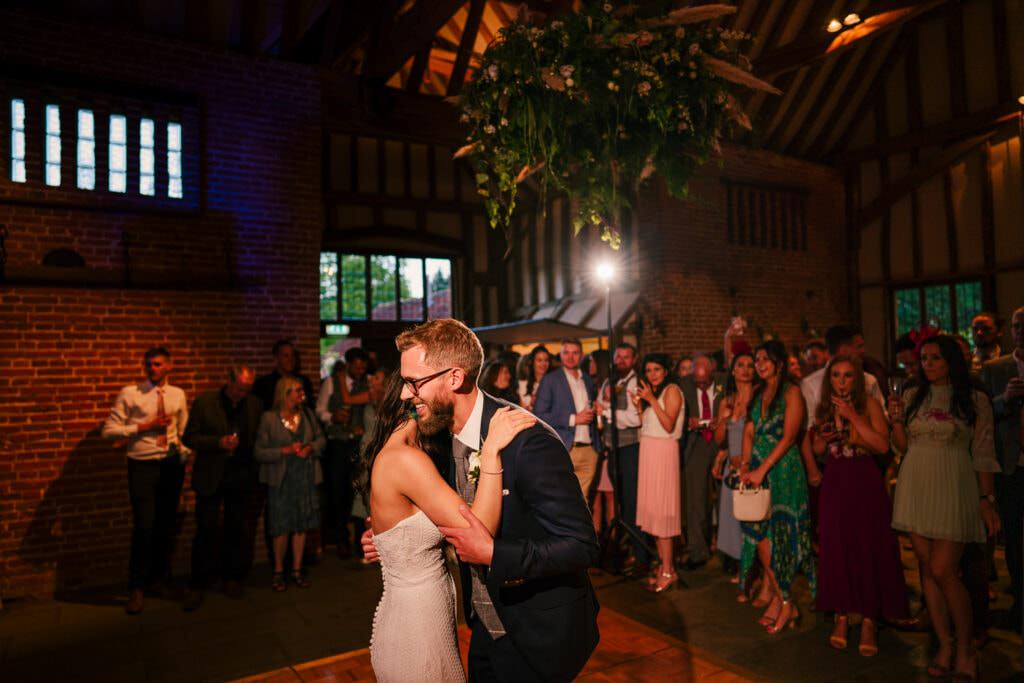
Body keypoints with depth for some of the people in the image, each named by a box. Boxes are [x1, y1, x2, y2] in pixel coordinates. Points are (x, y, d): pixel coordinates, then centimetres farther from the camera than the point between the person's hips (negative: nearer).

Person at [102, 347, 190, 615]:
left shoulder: (178, 395, 7)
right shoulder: (129, 394, -5)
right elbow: (108, 431, -7)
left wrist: (184, 453, 5)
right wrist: (144, 426, -16)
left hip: (172, 464, 4)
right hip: (143, 466, -4)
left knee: (167, 525, 13)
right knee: (144, 526, -8)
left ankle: (159, 579, 32)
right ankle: (136, 588, 10)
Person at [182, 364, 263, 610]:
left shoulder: (254, 405, 3)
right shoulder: (204, 402, -5)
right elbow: (189, 438, -4)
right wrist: (219, 442, -19)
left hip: (241, 477, 2)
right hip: (211, 477, -2)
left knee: (237, 530, 10)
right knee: (206, 530, 1)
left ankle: (232, 578, 26)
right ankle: (197, 586, 15)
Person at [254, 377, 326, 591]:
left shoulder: (307, 414, 5)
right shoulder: (269, 418, -8)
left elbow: (321, 438, 13)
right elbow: (259, 451, -9)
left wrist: (310, 448, -7)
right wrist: (285, 451, -18)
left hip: (305, 477, 4)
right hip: (281, 479, -4)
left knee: (301, 525, 9)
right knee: (282, 528, 3)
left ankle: (297, 570, 23)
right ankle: (278, 571, 22)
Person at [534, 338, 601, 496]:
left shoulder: (587, 380, 17)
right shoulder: (550, 380, 0)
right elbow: (539, 415, -8)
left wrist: (595, 410, 7)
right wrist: (572, 419, -10)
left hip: (589, 450, 5)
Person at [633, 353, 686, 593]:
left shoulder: (672, 390, -6)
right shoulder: (650, 393, 18)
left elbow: (669, 425, -16)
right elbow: (646, 425, 13)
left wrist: (651, 400, -17)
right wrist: (639, 406, 3)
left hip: (663, 452, -8)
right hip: (648, 450, 8)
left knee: (661, 509, -7)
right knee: (653, 509, 7)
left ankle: (668, 571, 0)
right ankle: (664, 566, 13)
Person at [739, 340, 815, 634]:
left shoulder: (791, 392, -5)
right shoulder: (758, 394, 15)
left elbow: (788, 437, -12)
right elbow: (749, 433, 12)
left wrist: (762, 469, -16)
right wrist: (745, 466, 0)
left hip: (782, 468, -6)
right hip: (758, 468, 6)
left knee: (778, 533, -3)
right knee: (759, 533, 4)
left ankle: (784, 600, 10)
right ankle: (779, 597, 15)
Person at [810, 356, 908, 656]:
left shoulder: (869, 404, -5)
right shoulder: (824, 408, 6)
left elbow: (883, 445, -16)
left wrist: (853, 417, -19)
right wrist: (822, 436, -6)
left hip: (866, 483, -3)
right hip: (835, 483, 4)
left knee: (869, 549, -1)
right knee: (837, 549, 6)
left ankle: (869, 622, 9)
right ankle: (842, 617, 18)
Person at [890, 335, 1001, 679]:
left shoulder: (974, 401, 0)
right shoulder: (912, 396, 9)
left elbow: (983, 453, 0)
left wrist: (987, 499, -3)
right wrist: (897, 419, -6)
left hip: (952, 490, -4)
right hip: (915, 489, 4)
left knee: (943, 571, -8)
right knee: (927, 569, 7)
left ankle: (965, 648, 10)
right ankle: (944, 644, 18)